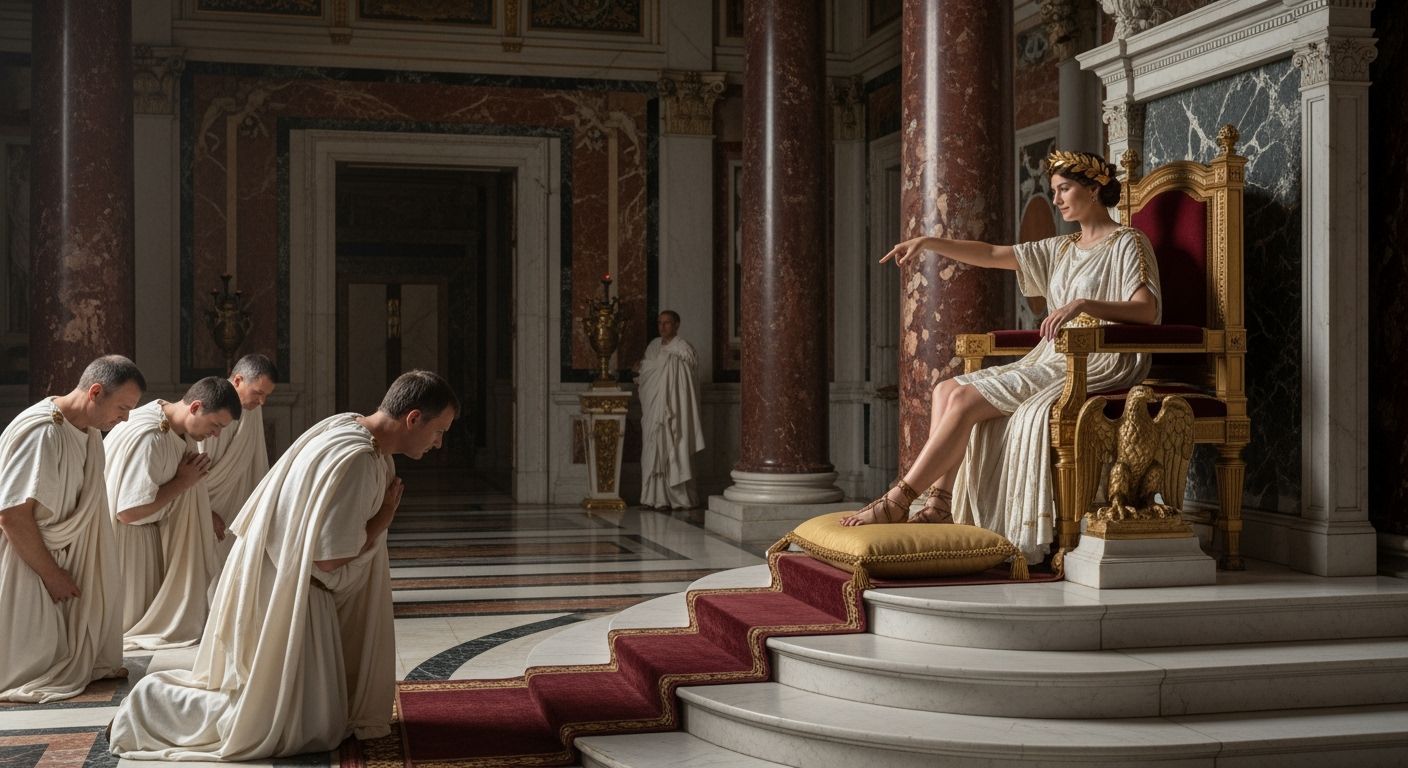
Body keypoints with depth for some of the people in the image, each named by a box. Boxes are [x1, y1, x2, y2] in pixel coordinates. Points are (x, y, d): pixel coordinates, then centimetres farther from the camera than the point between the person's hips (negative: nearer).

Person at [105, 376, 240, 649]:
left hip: (153, 531, 9)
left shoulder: (183, 432, -4)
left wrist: (197, 471, -5)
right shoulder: (147, 437, -32)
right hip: (125, 536, -9)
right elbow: (129, 512, -33)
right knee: (131, 613, 5)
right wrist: (183, 481, -25)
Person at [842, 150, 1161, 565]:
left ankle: (899, 500, -16)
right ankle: (941, 503, -17)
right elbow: (992, 255, 17)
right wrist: (929, 242, 6)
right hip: (1055, 359, 9)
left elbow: (1146, 310, -17)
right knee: (946, 390, -7)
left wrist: (1084, 303, -32)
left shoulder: (1128, 243, -2)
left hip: (1098, 365, -9)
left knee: (966, 399, -21)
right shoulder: (1062, 249, 22)